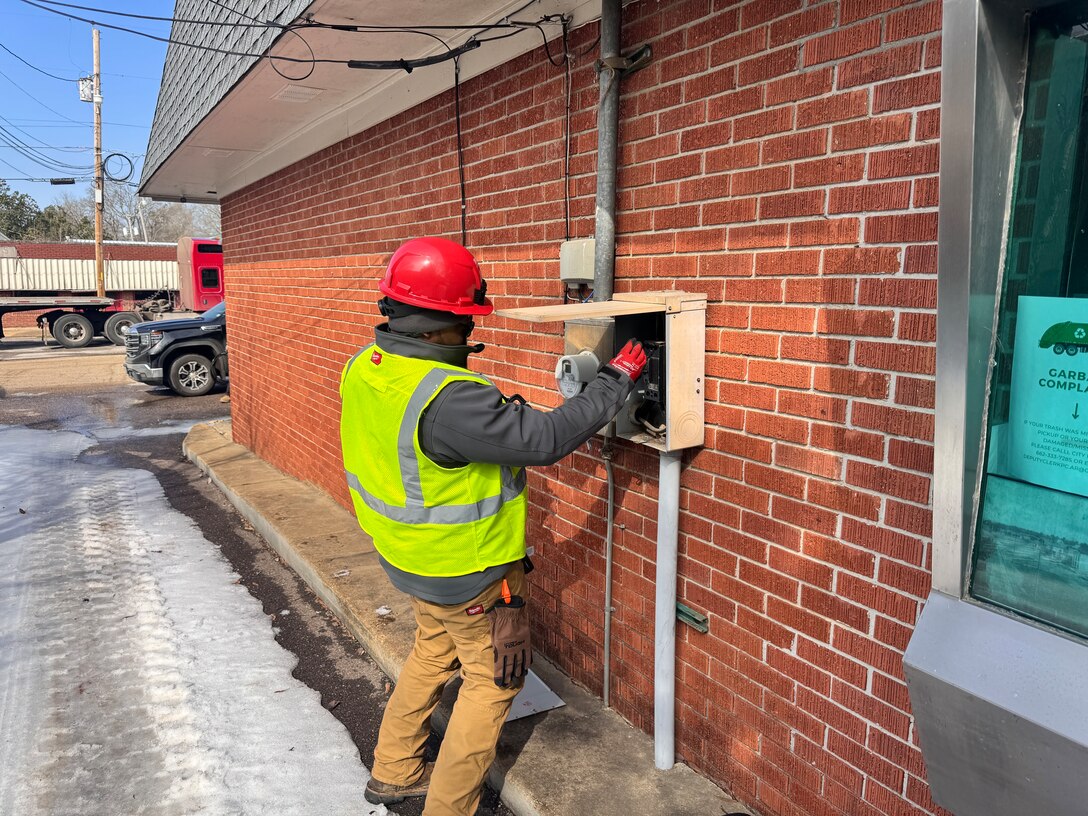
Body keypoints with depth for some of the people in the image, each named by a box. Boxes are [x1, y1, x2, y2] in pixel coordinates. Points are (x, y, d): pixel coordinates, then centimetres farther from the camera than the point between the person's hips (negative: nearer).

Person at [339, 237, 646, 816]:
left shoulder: (363, 368, -8)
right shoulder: (447, 399, -35)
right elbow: (546, 439, -31)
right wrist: (616, 380, -20)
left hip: (403, 553, 8)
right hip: (466, 572, -8)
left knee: (435, 651, 30)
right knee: (494, 679, 15)